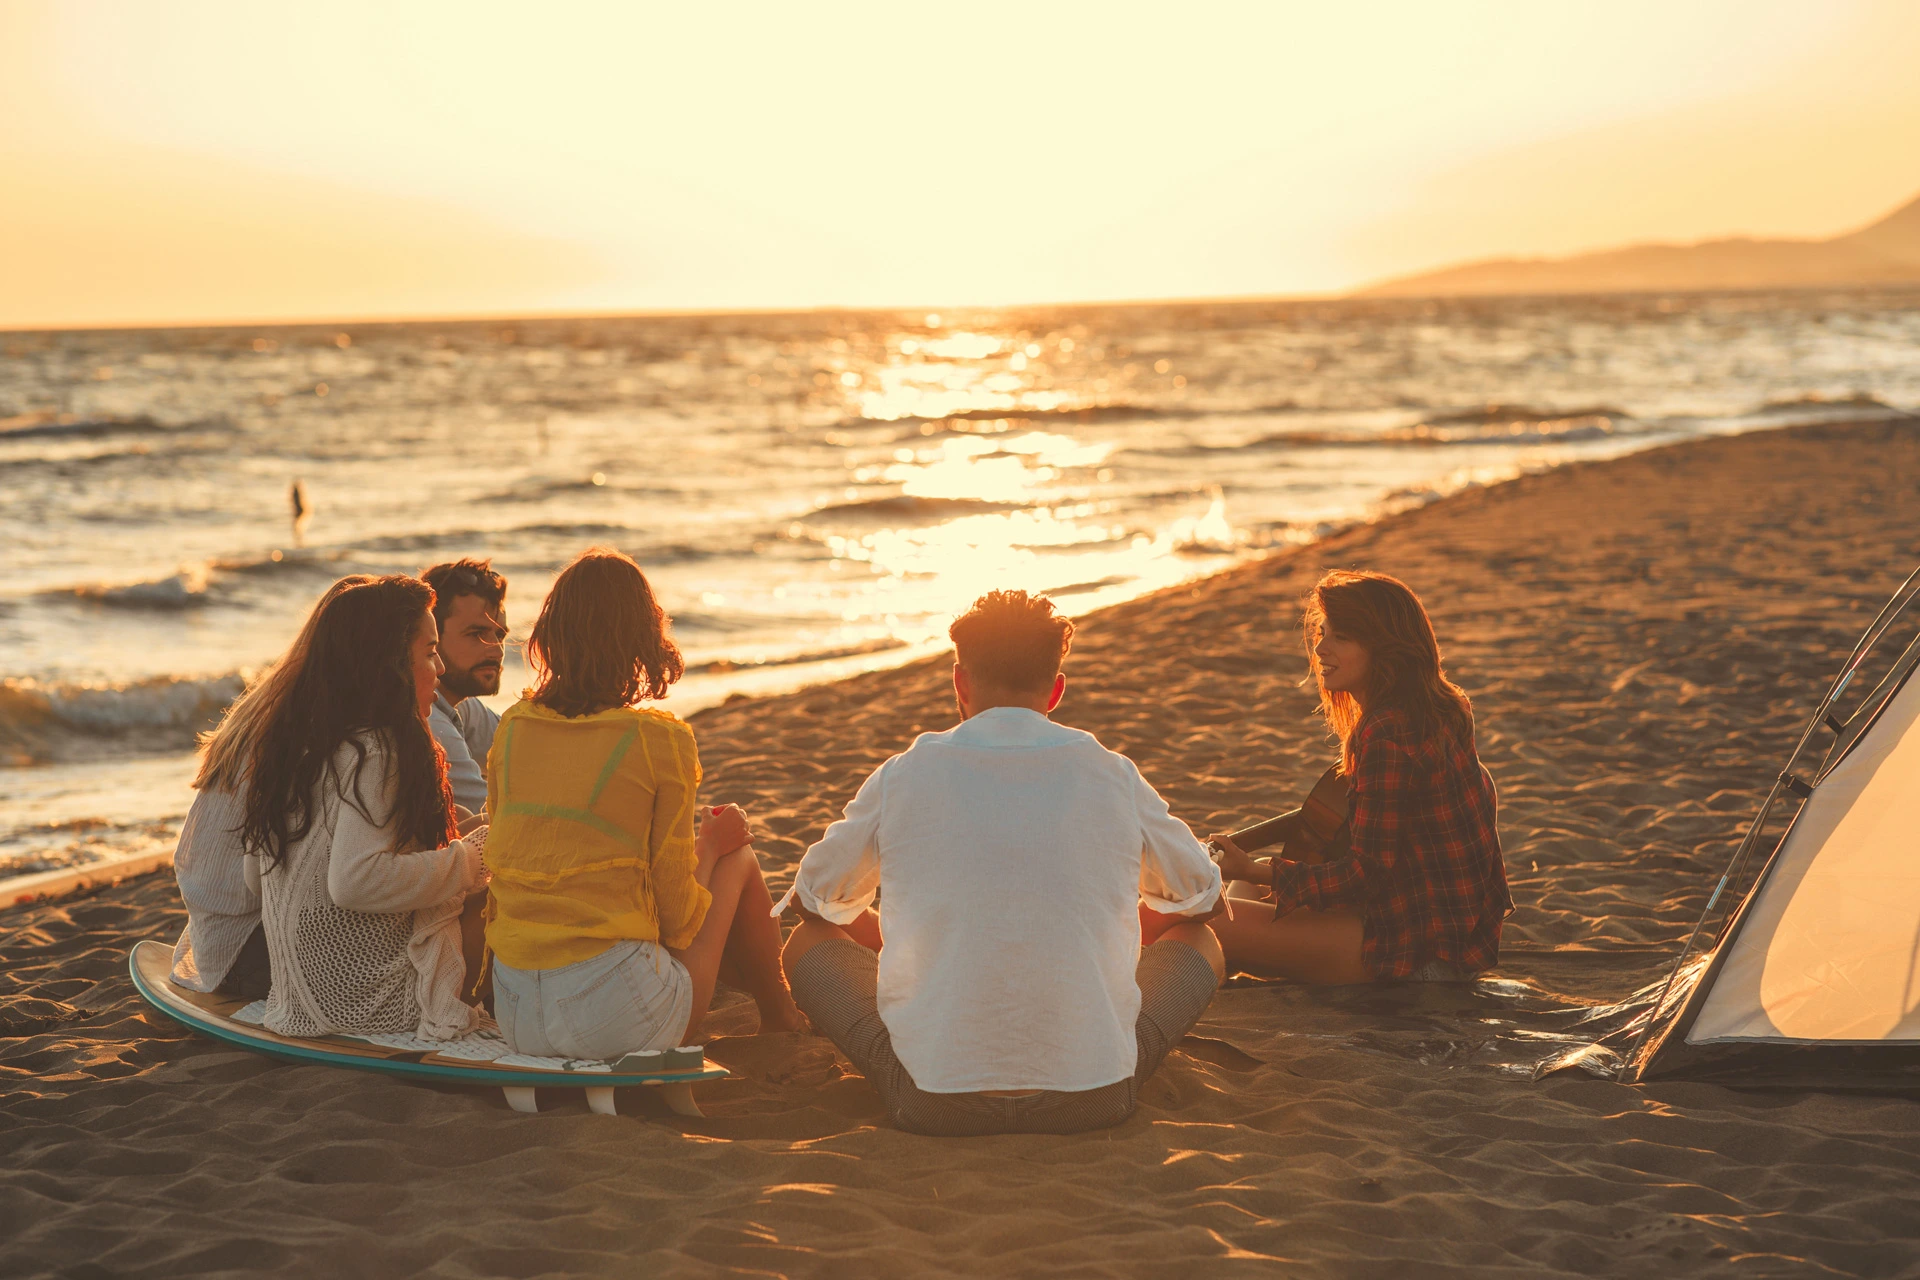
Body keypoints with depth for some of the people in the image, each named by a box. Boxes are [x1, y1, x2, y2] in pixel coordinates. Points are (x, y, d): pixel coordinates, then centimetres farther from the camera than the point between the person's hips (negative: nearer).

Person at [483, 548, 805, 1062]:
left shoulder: (512, 727, 5)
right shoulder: (660, 739, -8)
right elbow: (677, 915, -4)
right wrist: (710, 843, 17)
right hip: (617, 1018, -6)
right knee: (738, 857, 21)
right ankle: (781, 1020, 43)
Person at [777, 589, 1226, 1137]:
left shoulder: (903, 777, 1)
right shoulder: (1112, 776, 3)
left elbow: (815, 900, 19)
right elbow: (1203, 896, 21)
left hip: (934, 1103, -1)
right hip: (1093, 1100, 1)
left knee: (809, 943, 23)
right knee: (1199, 942, 26)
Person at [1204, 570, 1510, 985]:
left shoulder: (1388, 736, -23)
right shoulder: (1437, 711, 7)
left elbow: (1367, 872, -21)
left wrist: (1253, 870, -18)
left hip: (1423, 947, -10)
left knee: (1218, 926, -15)